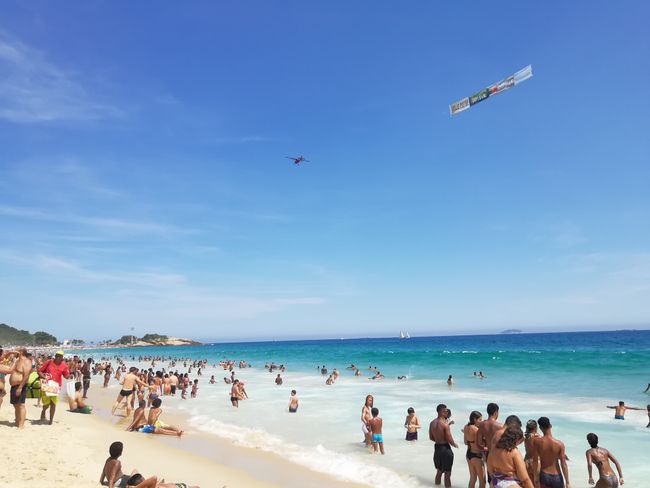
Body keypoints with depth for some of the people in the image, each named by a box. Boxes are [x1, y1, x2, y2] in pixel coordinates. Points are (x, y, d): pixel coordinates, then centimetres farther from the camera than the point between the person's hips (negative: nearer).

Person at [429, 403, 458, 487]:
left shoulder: (432, 423, 1)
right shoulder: (445, 424, -20)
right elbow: (449, 440, -17)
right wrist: (455, 445, 3)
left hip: (437, 448, 7)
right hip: (445, 449, -7)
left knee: (439, 471, 21)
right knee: (447, 473, 5)